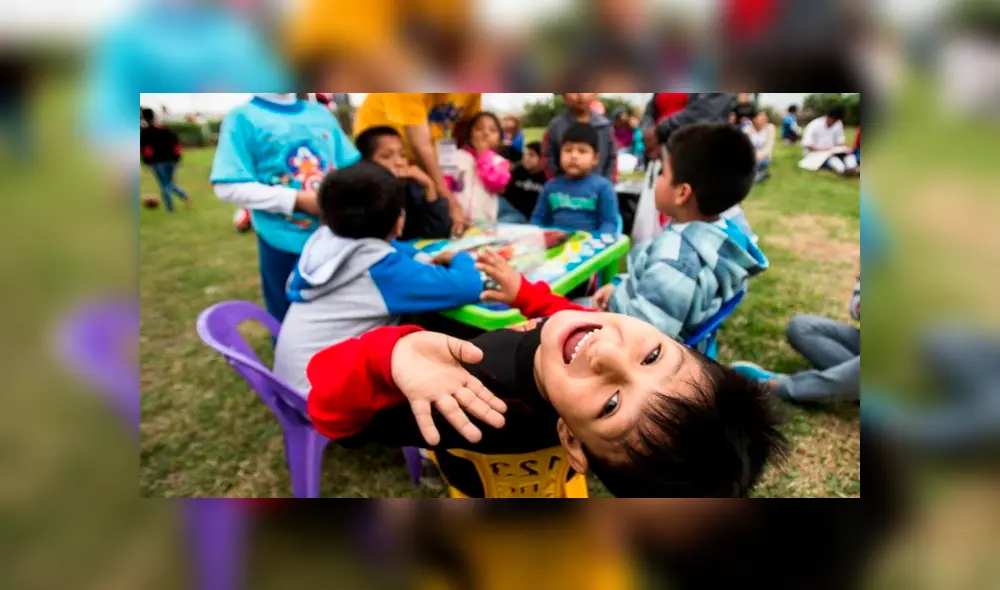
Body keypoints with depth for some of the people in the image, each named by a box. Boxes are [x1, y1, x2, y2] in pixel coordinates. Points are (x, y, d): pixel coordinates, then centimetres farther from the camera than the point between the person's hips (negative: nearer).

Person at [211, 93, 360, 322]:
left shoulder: (321, 114, 9)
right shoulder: (243, 118, -6)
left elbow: (350, 166, 13)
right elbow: (229, 187, -12)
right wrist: (296, 200, -16)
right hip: (285, 245, -4)